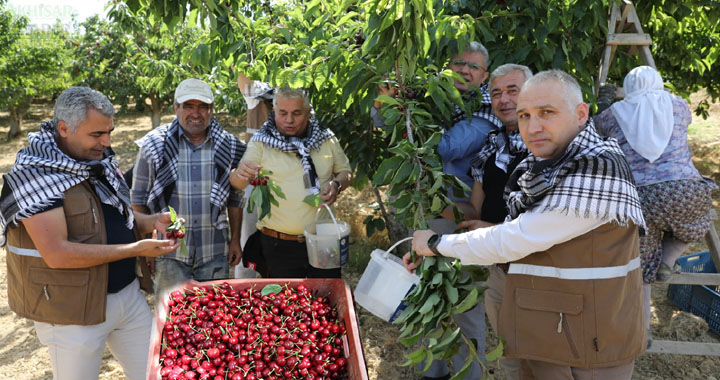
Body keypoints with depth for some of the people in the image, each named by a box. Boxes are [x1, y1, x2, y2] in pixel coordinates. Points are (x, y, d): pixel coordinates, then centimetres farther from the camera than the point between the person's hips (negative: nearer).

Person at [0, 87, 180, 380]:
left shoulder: (100, 160, 5)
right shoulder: (34, 175, -18)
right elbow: (57, 254, -25)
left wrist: (153, 222, -5)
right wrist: (136, 249, -24)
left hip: (127, 293, 7)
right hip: (74, 310, -7)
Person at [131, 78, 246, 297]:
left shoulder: (228, 147, 3)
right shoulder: (155, 145, -2)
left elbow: (235, 198, 11)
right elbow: (139, 199, 4)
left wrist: (235, 240, 9)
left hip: (215, 253, 2)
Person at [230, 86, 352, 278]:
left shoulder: (326, 139, 3)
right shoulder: (261, 142, -3)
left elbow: (346, 171, 13)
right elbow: (236, 183, -12)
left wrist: (337, 184, -10)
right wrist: (241, 174, -36)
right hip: (279, 245, -2)